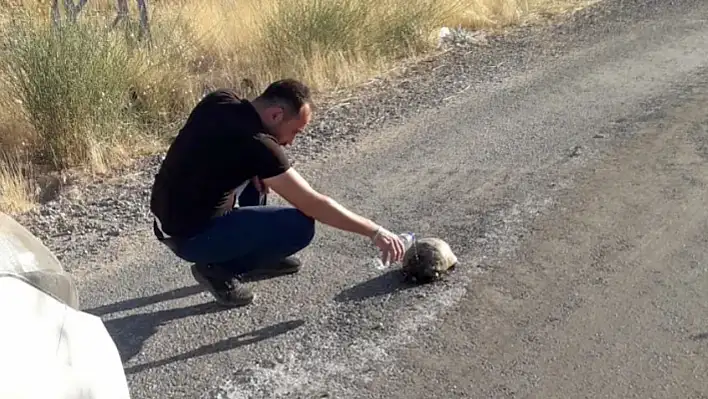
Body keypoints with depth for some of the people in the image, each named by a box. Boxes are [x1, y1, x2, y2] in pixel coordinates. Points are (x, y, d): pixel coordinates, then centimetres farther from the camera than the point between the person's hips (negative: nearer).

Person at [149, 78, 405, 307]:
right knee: (301, 226, -16)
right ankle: (218, 269, -2)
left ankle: (257, 256, 24)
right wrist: (375, 232, -14)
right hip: (189, 235, -9)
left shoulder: (219, 100, -3)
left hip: (171, 217, 9)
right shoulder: (256, 144, -24)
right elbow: (314, 205, -21)